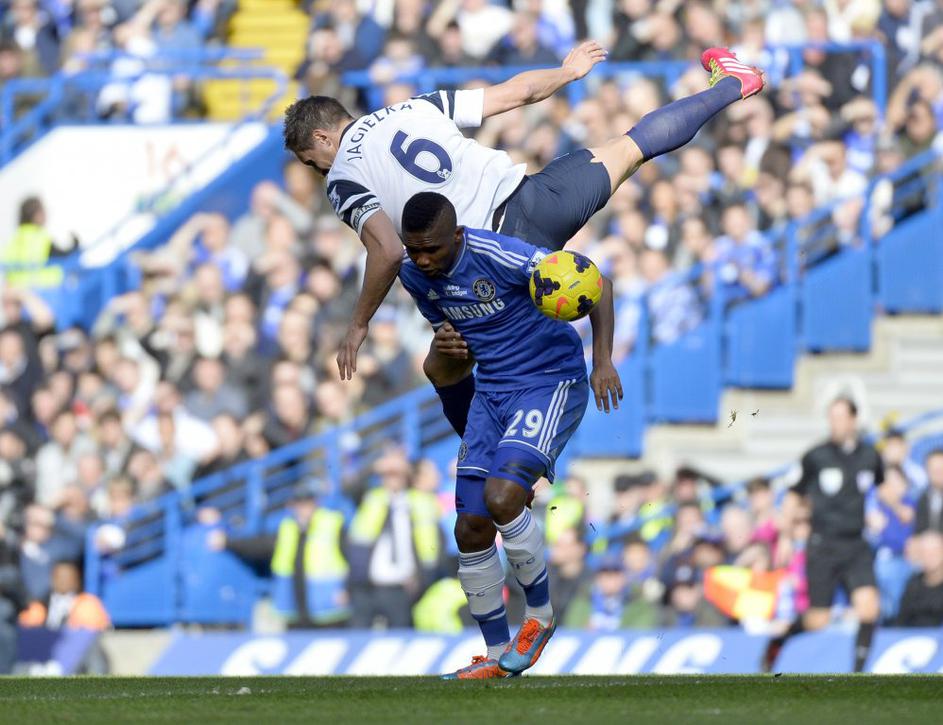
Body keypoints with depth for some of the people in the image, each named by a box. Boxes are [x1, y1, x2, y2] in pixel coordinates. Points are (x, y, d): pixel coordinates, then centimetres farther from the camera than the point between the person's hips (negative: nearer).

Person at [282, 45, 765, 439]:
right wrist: (567, 72, 35)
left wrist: (358, 326, -2)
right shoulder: (414, 107, 14)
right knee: (629, 147, 28)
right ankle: (729, 87, 44)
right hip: (531, 202, 5)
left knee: (442, 370, 16)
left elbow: (388, 254, -14)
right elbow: (517, 93, 16)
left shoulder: (343, 180, 1)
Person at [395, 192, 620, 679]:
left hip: (552, 380, -7)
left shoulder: (497, 256, -24)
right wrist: (447, 342, -6)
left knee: (501, 497, -25)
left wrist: (603, 360, -28)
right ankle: (497, 657, 15)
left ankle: (540, 612, -1)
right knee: (471, 530, 0)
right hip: (491, 390, 7)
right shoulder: (413, 274, -2)